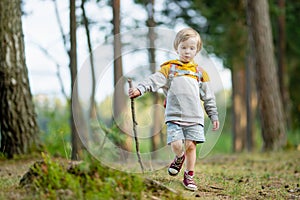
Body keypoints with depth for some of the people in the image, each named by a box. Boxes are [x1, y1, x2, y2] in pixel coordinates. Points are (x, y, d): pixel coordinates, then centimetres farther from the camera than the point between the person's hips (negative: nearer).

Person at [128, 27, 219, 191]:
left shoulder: (199, 73, 13)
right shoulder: (169, 69, 7)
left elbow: (208, 97, 17)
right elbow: (154, 81, -8)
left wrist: (214, 116, 15)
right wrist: (139, 89, -26)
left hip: (195, 117, 2)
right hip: (174, 116, -2)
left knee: (191, 145, -4)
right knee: (176, 144, -13)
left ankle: (189, 176, 12)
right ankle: (179, 158, 22)